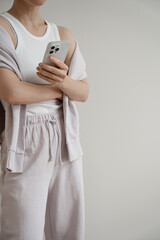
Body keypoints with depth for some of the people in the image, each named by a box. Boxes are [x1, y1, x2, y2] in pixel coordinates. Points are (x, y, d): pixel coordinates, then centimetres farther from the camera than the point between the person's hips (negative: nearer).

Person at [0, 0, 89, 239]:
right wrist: (58, 90, -4)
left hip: (66, 140, 5)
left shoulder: (64, 35, 10)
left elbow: (84, 93, 5)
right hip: (26, 144, -5)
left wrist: (64, 80, -18)